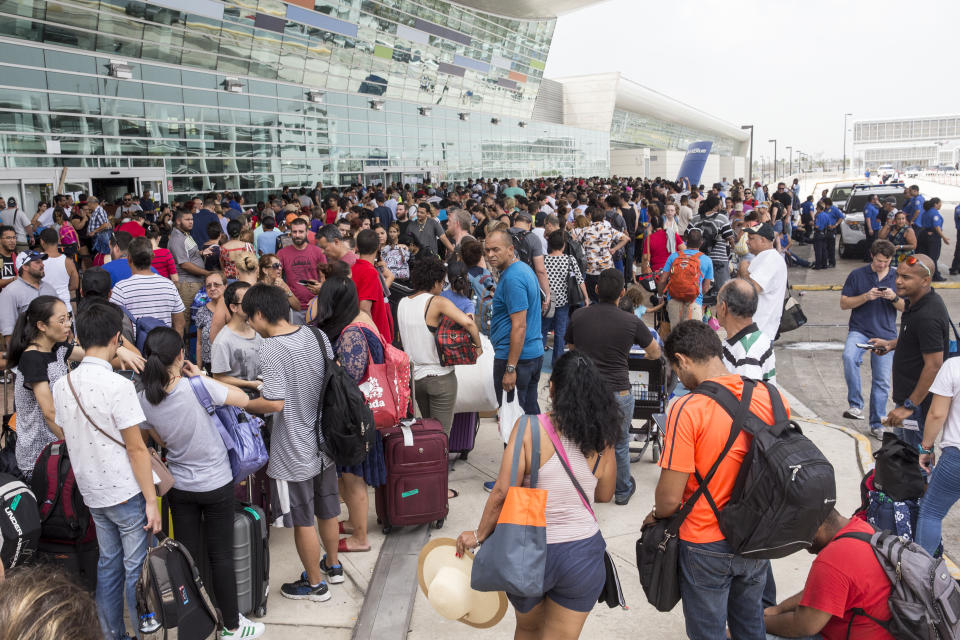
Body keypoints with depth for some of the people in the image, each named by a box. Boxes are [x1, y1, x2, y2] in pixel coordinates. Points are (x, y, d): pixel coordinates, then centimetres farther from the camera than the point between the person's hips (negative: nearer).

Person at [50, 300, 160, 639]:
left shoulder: (62, 385, 0)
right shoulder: (118, 386, -21)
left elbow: (71, 438, 11)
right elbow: (136, 449, -19)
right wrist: (151, 500, -12)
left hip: (92, 492, 7)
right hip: (126, 493, -7)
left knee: (108, 564, 19)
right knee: (136, 569, 6)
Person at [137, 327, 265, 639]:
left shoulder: (144, 400, -9)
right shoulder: (196, 386, -25)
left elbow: (161, 441, 7)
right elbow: (243, 399, -11)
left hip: (179, 487, 4)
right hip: (215, 484, -4)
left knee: (188, 555, 15)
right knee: (221, 555, 9)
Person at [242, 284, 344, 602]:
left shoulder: (271, 349, -22)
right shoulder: (317, 335, -2)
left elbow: (276, 403, -27)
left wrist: (244, 405, -10)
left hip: (294, 451, -7)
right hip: (323, 441, 7)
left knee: (303, 521, 11)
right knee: (327, 510, 24)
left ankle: (315, 584, 27)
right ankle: (332, 566, 43)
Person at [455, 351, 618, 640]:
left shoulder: (530, 427, -16)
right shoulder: (602, 437, -7)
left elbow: (502, 493, -17)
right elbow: (604, 495, 6)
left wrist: (479, 535, -4)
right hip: (583, 555, 1)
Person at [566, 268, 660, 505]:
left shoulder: (578, 316, -2)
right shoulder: (631, 322, -7)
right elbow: (655, 353, 9)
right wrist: (648, 355, 33)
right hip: (618, 391, -1)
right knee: (620, 443, 18)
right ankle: (623, 490, 35)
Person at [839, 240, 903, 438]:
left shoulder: (898, 277, 7)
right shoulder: (857, 275, 2)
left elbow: (906, 308, 8)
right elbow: (844, 303, 1)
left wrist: (894, 298, -13)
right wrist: (866, 297, -15)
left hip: (886, 334, 2)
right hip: (859, 330, -2)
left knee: (882, 381, 5)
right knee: (849, 357, -33)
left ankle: (877, 424, 19)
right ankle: (856, 405, -23)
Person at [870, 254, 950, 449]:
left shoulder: (928, 317, -26)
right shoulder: (916, 303, 6)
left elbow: (934, 366, -26)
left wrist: (909, 405, -24)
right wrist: (891, 344, 9)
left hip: (919, 400, -10)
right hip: (907, 396, 10)